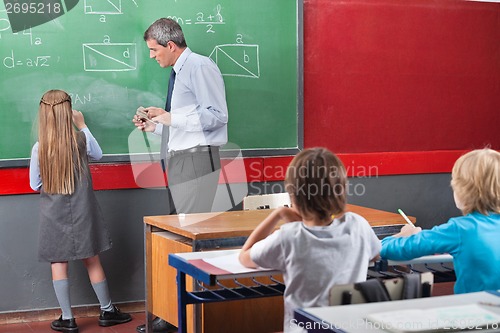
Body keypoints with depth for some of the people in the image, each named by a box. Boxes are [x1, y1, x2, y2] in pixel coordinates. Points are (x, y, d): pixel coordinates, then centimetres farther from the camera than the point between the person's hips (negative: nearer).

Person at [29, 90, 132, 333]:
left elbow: (35, 184, -3)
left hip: (53, 213, -1)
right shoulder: (81, 139, -10)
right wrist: (83, 126, 16)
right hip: (81, 211, 1)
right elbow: (98, 154, 12)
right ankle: (107, 311, 24)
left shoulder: (39, 148, -12)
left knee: (58, 264, 6)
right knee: (92, 261, 11)